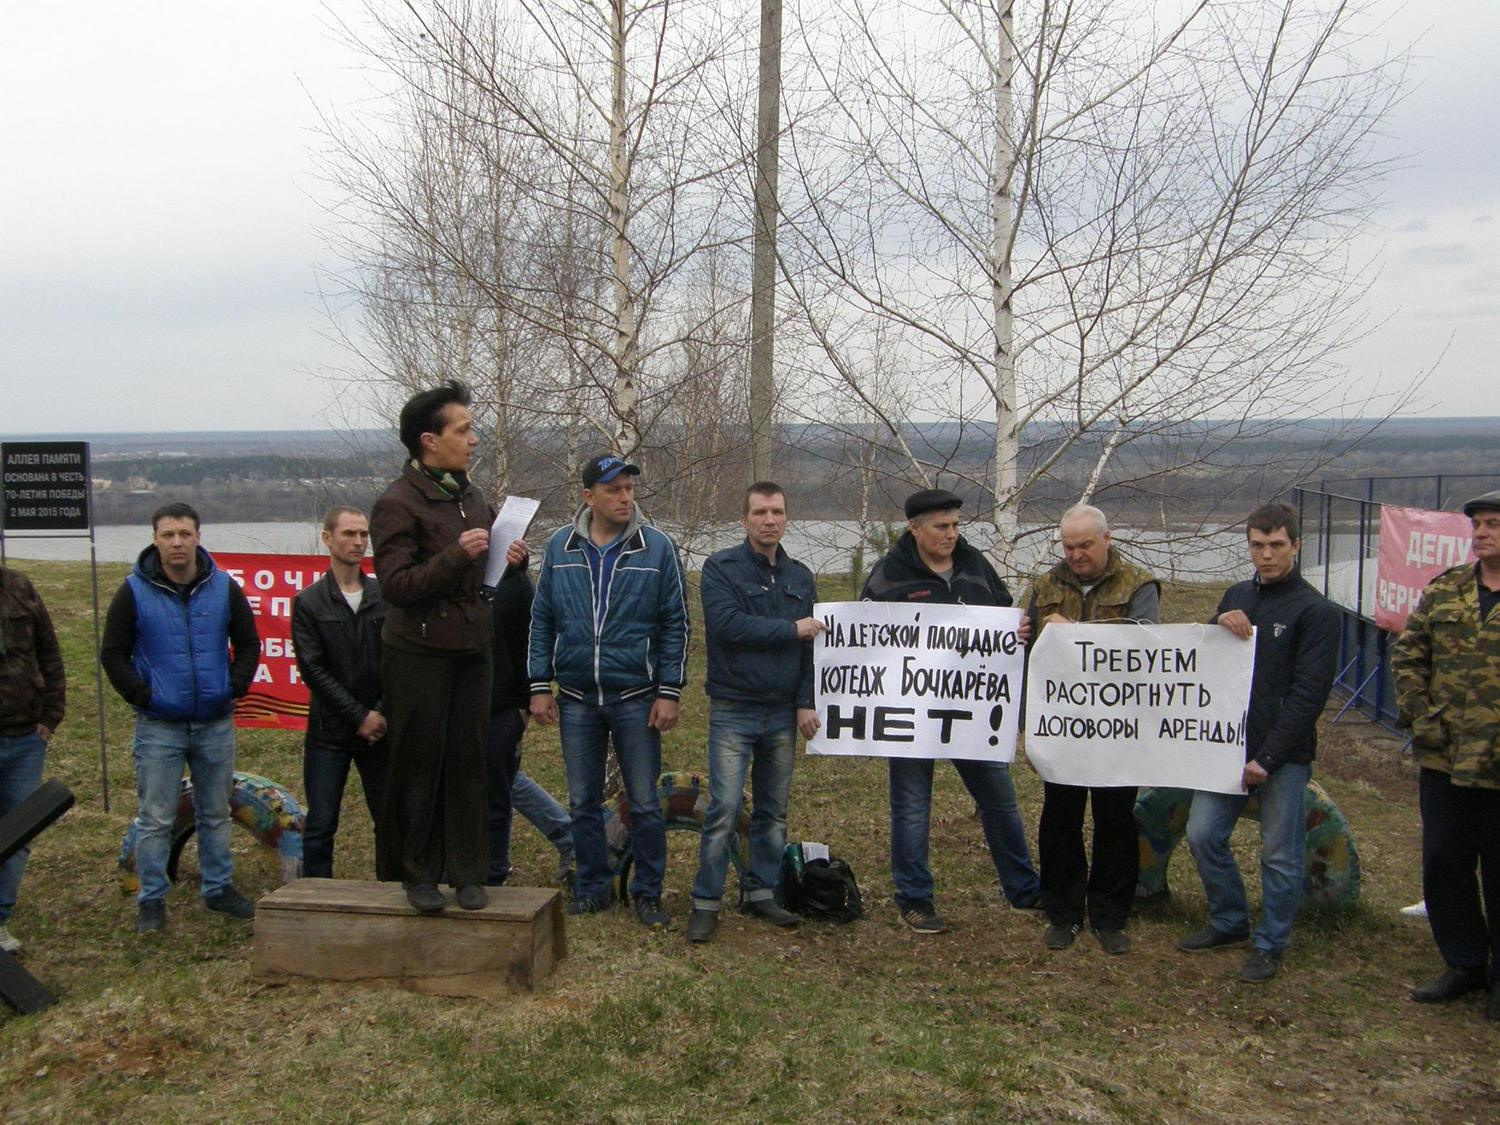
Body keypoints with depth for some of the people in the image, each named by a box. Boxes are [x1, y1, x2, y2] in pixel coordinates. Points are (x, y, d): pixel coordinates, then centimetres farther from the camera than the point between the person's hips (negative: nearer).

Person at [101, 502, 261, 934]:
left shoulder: (224, 587, 0)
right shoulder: (135, 591, -6)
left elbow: (248, 645, 9)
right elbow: (112, 654, -1)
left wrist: (235, 687, -2)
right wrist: (140, 695, -9)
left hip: (216, 724, 2)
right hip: (158, 727, -2)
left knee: (216, 814, 14)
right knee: (155, 818, 3)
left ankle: (219, 888, 26)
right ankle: (151, 899, 14)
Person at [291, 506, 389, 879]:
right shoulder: (309, 602, 0)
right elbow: (313, 670, -5)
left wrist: (382, 712, -9)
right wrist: (359, 716, -11)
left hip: (380, 729, 2)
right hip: (330, 732, -2)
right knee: (321, 825, 2)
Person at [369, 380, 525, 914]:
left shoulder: (471, 495, 12)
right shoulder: (398, 504, -12)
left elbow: (487, 565, 22)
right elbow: (395, 585, -19)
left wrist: (513, 556, 0)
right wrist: (456, 555, -28)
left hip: (472, 650, 6)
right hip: (419, 655, -6)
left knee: (468, 764, 8)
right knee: (419, 765, 4)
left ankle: (468, 873, 17)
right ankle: (418, 873, 17)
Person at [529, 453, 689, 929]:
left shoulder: (658, 547, -4)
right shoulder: (560, 547, 2)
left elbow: (676, 625, -2)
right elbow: (541, 620, 8)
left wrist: (669, 692, -7)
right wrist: (540, 685, 3)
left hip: (636, 699, -2)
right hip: (576, 698, 2)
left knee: (645, 803, 4)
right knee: (583, 802, 12)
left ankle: (647, 893, 19)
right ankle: (592, 888, 26)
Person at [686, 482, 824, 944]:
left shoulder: (800, 576, 11)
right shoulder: (721, 568, -5)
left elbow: (810, 646, 10)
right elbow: (726, 624, -20)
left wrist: (806, 703, 0)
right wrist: (791, 629, -14)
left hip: (784, 714, 5)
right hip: (733, 711, -5)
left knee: (774, 810, 11)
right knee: (725, 809, -7)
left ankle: (761, 892, 24)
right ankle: (706, 902, 3)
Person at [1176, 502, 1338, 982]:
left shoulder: (1315, 610, -8)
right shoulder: (1236, 596, 10)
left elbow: (1309, 693, -12)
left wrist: (1267, 758, -15)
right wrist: (1218, 627, -11)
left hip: (1284, 754, -5)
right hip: (1229, 744, 6)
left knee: (1280, 854, 4)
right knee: (1203, 835, 7)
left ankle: (1271, 945, 20)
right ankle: (1229, 922, 27)